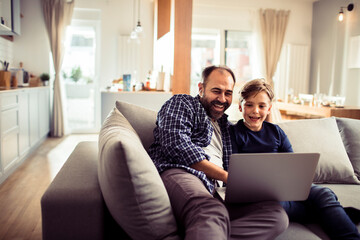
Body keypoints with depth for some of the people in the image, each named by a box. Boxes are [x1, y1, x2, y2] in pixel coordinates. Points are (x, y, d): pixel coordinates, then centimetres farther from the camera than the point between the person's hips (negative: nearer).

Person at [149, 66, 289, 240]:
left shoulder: (225, 125, 36)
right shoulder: (182, 103, 16)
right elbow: (175, 142, -4)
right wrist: (225, 176, -5)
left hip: (213, 194, 7)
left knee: (277, 214, -20)